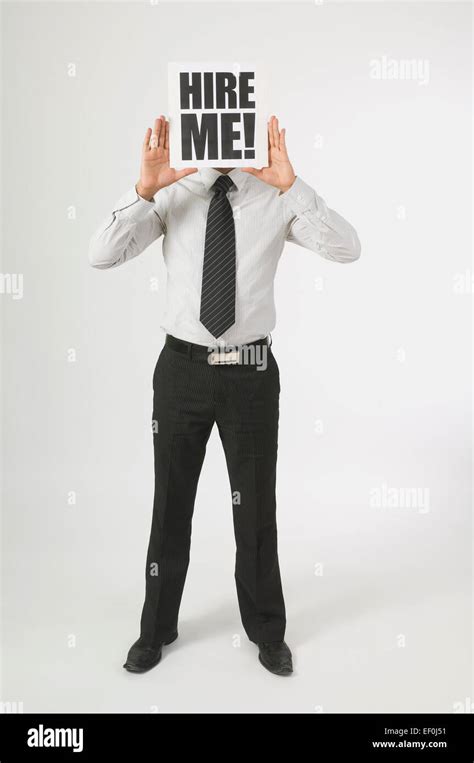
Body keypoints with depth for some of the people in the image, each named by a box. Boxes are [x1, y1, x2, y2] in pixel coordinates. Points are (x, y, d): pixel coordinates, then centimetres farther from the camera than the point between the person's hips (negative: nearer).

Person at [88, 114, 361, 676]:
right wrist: (144, 189, -23)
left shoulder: (278, 198, -2)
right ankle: (157, 627, 38)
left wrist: (291, 184, -26)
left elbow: (346, 250, -17)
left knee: (256, 507, 12)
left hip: (250, 372, 0)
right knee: (171, 503, 14)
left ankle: (267, 630, 37)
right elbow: (101, 256, -10)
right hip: (182, 367, 1)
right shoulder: (173, 194, 0)